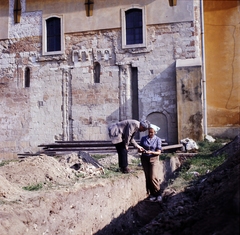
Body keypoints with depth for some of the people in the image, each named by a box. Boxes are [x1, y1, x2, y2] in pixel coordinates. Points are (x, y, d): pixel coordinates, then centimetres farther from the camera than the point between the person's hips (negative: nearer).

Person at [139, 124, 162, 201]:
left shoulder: (158, 139, -1)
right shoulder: (143, 138, 6)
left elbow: (159, 152, -6)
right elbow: (139, 149, 8)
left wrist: (151, 152, -24)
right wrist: (141, 150, -16)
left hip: (154, 159, -2)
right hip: (145, 159, 2)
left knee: (153, 177, -12)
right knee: (148, 177, -1)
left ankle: (157, 194, 1)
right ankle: (152, 194, 6)